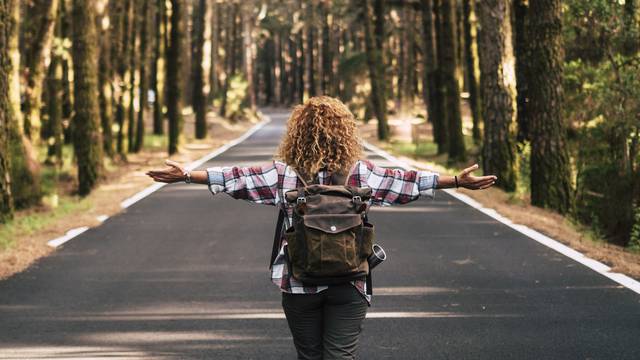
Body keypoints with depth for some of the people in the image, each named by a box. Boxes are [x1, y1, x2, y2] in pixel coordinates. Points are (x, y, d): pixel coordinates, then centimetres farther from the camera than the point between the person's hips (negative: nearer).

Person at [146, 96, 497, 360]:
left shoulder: (283, 174, -5)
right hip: (348, 284, 0)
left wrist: (185, 175, 0)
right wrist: (459, 181, 6)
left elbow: (236, 177, -6)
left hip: (299, 283, 0)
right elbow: (408, 181, -1)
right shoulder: (360, 174, -3)